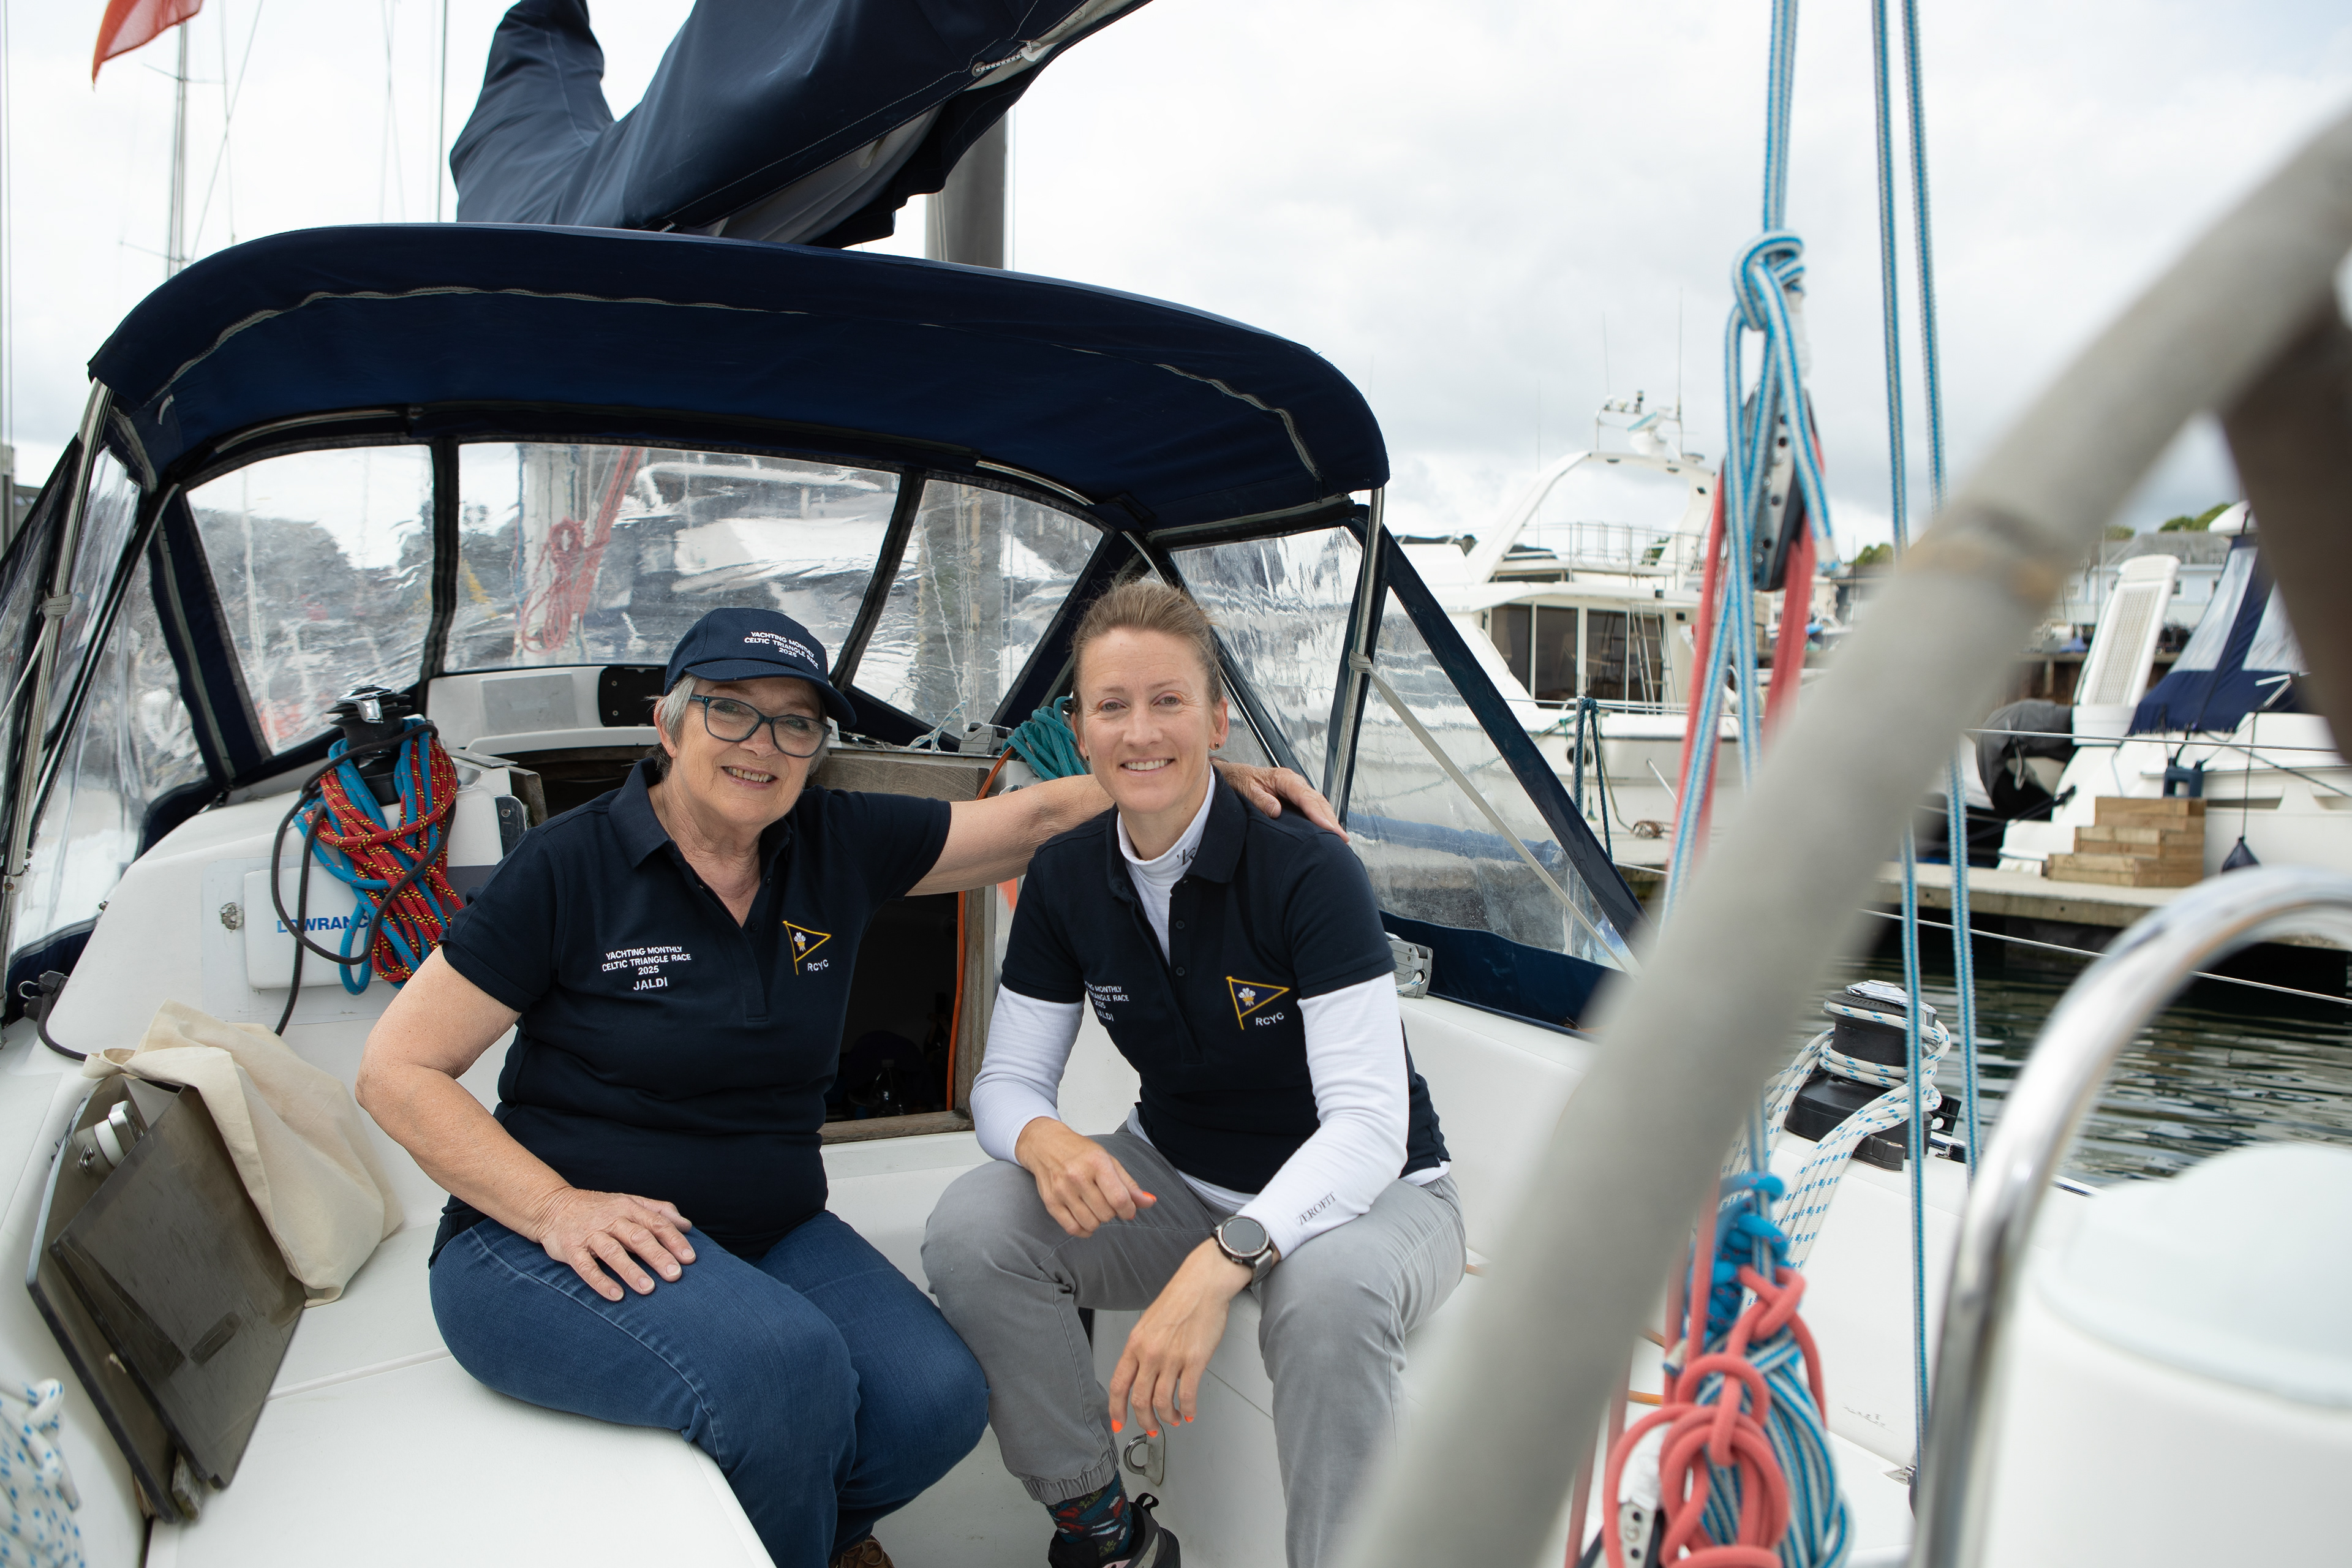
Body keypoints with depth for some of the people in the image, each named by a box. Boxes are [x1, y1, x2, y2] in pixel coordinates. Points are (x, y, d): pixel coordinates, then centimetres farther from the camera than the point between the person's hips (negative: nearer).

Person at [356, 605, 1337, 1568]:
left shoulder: (839, 846, 2)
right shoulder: (570, 865, -9)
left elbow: (1035, 817, 7)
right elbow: (397, 1072, -8)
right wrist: (556, 1208, -20)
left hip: (769, 1235, 5)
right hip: (545, 1241, -4)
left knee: (937, 1400, -18)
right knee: (785, 1365, -32)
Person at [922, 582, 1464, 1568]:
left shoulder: (1307, 870, -22)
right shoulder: (1065, 879, -6)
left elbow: (1370, 1122, -27)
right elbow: (1008, 1079, -1)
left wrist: (1224, 1261, -43)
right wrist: (1046, 1142, -27)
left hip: (1366, 1190, -4)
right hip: (1177, 1181, 5)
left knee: (1329, 1290, -39)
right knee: (970, 1228, -20)